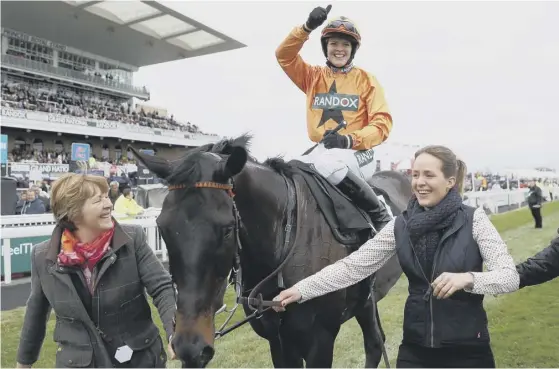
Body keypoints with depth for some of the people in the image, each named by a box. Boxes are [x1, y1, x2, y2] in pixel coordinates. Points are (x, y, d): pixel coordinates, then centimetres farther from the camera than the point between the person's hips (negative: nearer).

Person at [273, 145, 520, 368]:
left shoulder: (474, 220, -10)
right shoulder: (400, 226, -3)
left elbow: (510, 277, -13)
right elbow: (352, 266, -6)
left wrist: (467, 278, -33)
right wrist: (300, 290, -15)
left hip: (467, 347, -2)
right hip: (415, 346, 2)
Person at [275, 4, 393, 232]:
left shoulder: (366, 80, 4)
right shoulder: (313, 76, 13)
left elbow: (383, 123, -4)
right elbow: (284, 55, 1)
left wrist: (349, 140, -21)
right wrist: (308, 27, -13)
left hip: (357, 153, -4)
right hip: (320, 151, 4)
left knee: (327, 164, -37)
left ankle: (380, 215, -20)